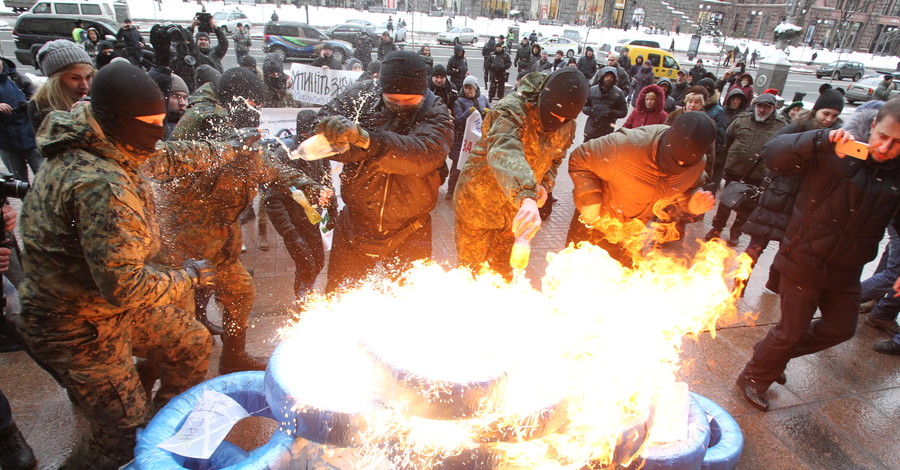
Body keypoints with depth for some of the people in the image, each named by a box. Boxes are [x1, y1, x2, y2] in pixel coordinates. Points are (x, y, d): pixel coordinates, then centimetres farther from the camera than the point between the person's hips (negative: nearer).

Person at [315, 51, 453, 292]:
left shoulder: (435, 114, -12)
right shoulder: (361, 95, -7)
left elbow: (424, 155, -31)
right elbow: (323, 123, -15)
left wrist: (367, 139, -44)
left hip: (408, 233, -1)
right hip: (356, 225, 2)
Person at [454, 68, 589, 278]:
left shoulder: (567, 126, -5)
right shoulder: (512, 110, -28)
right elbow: (504, 152, -48)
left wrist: (545, 184, -8)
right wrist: (526, 196, -64)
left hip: (515, 209, 6)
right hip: (478, 200, -5)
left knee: (503, 269, 21)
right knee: (470, 267, 10)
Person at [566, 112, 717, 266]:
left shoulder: (697, 165, -18)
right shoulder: (627, 144, -35)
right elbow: (579, 160, -24)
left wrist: (690, 206, -22)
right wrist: (590, 200, -32)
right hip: (594, 222, -4)